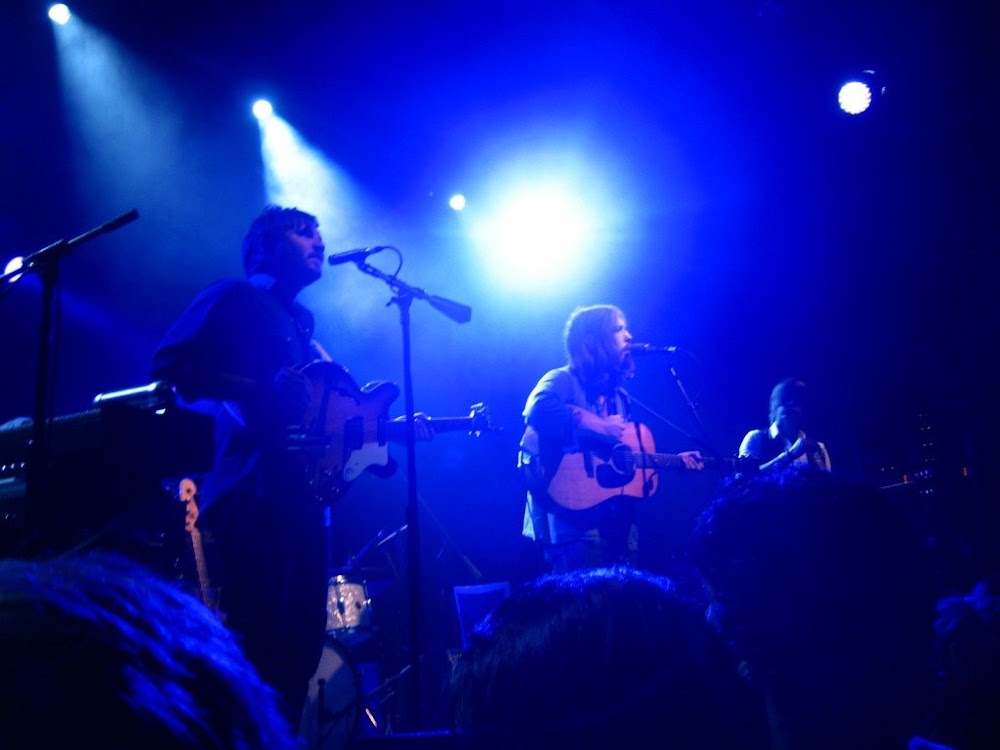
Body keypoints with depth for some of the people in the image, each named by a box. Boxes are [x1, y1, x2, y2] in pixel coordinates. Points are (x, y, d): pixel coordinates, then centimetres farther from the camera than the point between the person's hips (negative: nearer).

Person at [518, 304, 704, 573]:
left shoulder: (617, 394, 20)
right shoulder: (563, 380, -5)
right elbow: (539, 410, -29)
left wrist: (674, 460, 17)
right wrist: (600, 427, -24)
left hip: (618, 518, 8)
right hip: (575, 516, -8)